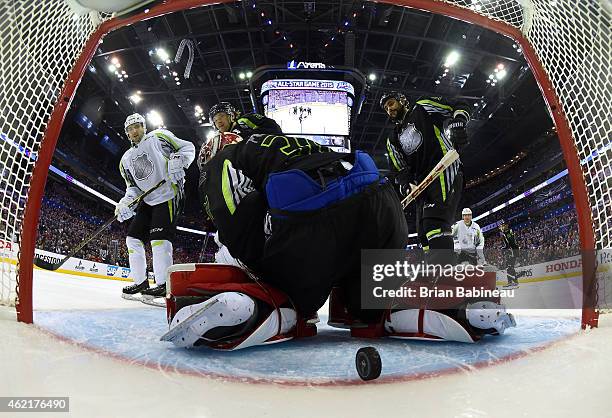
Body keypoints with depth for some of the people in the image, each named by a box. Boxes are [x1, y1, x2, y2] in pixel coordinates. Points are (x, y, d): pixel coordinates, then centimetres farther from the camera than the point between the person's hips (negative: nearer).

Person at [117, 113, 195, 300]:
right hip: (147, 200, 8)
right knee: (133, 237, 5)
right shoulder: (126, 159, 20)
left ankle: (163, 284, -17)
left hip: (169, 195, -8)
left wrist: (178, 162, -21)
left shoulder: (158, 137, 1)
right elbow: (133, 187, 16)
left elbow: (187, 147, -1)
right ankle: (140, 281, 16)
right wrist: (126, 203, -3)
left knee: (159, 238, -19)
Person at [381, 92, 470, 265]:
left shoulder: (423, 108, 12)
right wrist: (405, 184, -1)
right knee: (424, 231, -1)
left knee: (435, 216, -28)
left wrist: (457, 124, -16)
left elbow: (459, 108, 7)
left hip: (446, 168, -8)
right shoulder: (393, 140, 28)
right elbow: (400, 169, 21)